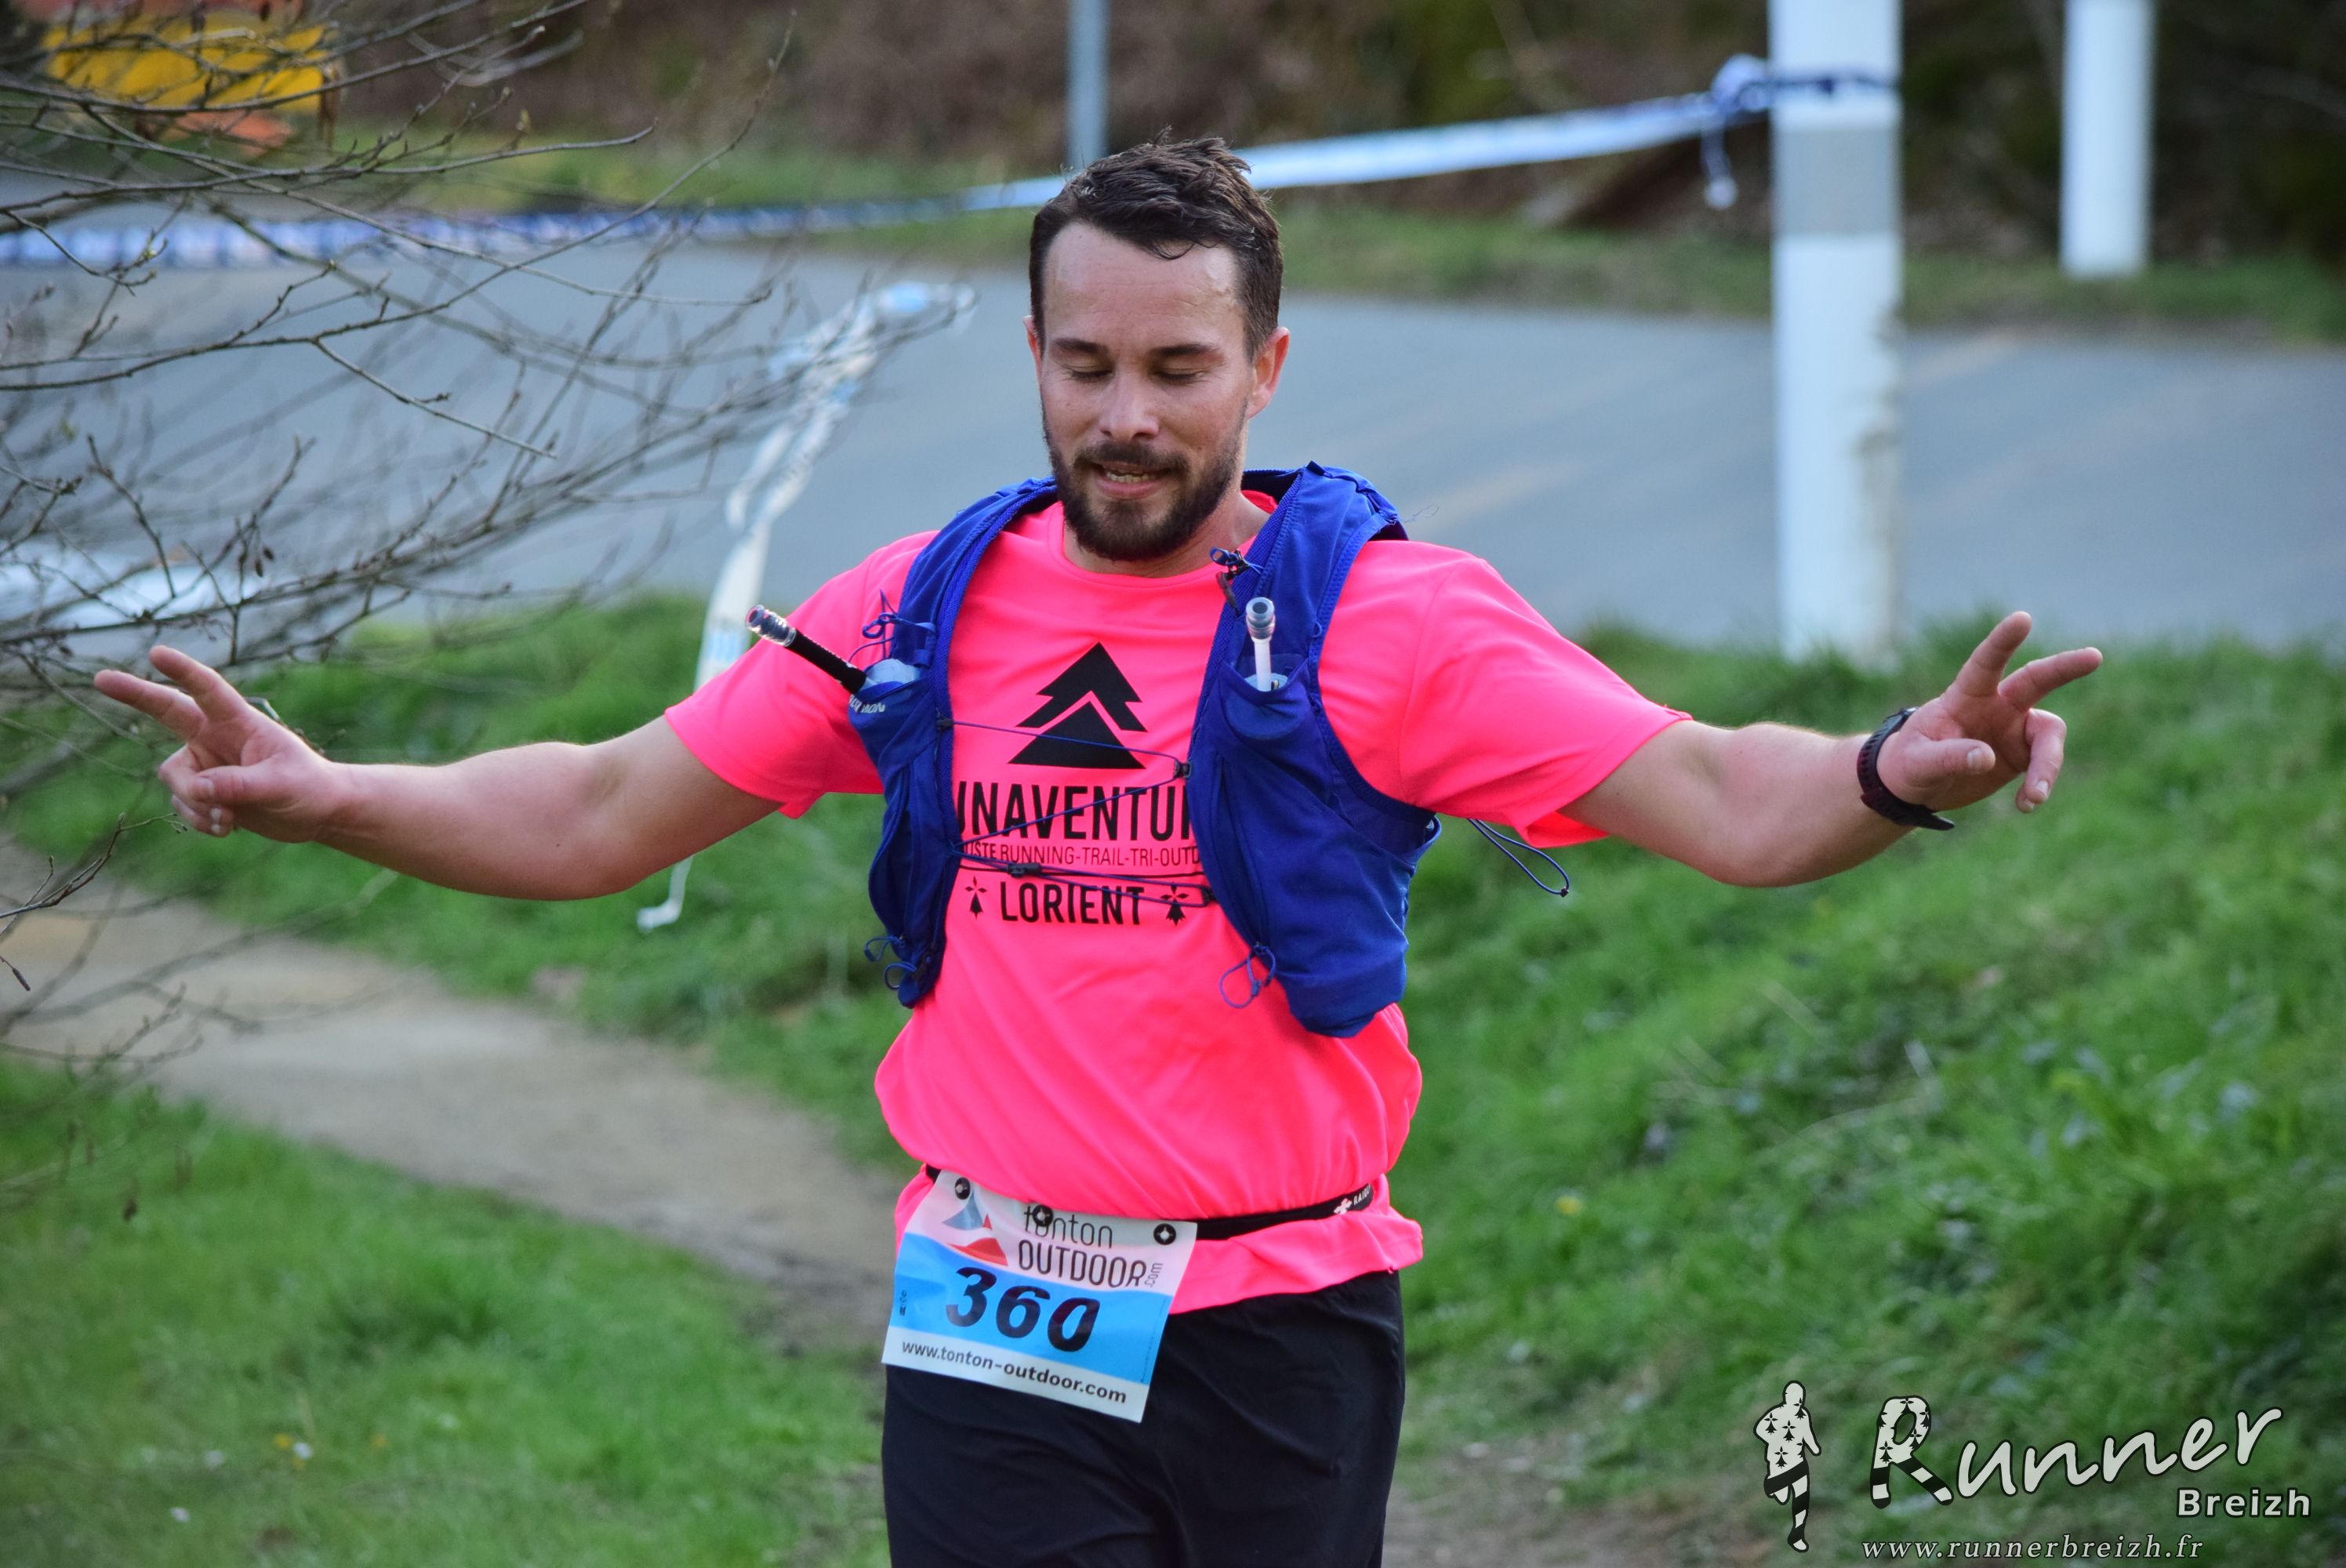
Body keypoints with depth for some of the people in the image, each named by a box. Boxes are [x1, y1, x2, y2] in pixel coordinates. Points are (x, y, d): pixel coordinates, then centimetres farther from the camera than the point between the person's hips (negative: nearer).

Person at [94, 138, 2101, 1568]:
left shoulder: (1388, 617, -4)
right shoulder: (928, 613, 5)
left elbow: (1709, 795, -13)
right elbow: (600, 814, 13)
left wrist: (1887, 778, -33)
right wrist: (327, 797, 1)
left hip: (1282, 1328, -1)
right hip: (994, 1341, 1)